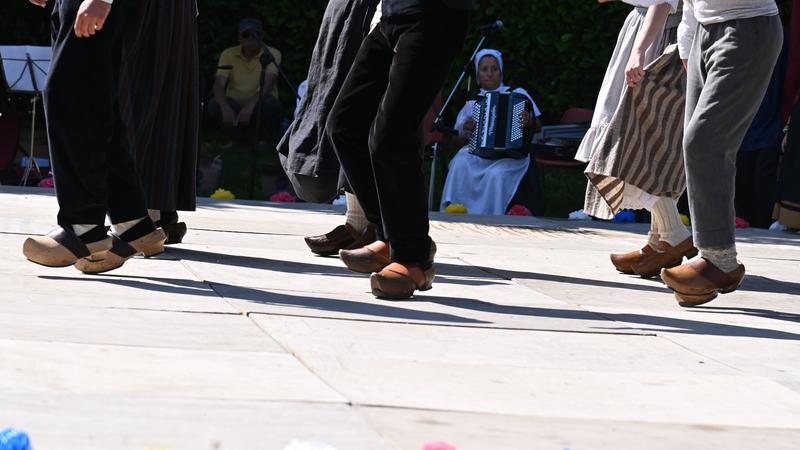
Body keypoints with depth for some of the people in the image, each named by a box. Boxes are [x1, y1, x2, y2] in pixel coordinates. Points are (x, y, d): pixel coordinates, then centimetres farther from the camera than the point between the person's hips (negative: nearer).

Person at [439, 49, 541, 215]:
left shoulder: (517, 94, 12)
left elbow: (537, 125, 8)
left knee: (496, 174, -37)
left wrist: (529, 121, -16)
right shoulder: (472, 102, 20)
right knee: (460, 164, -32)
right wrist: (466, 129, -3)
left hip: (511, 155, -3)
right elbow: (459, 136, 21)